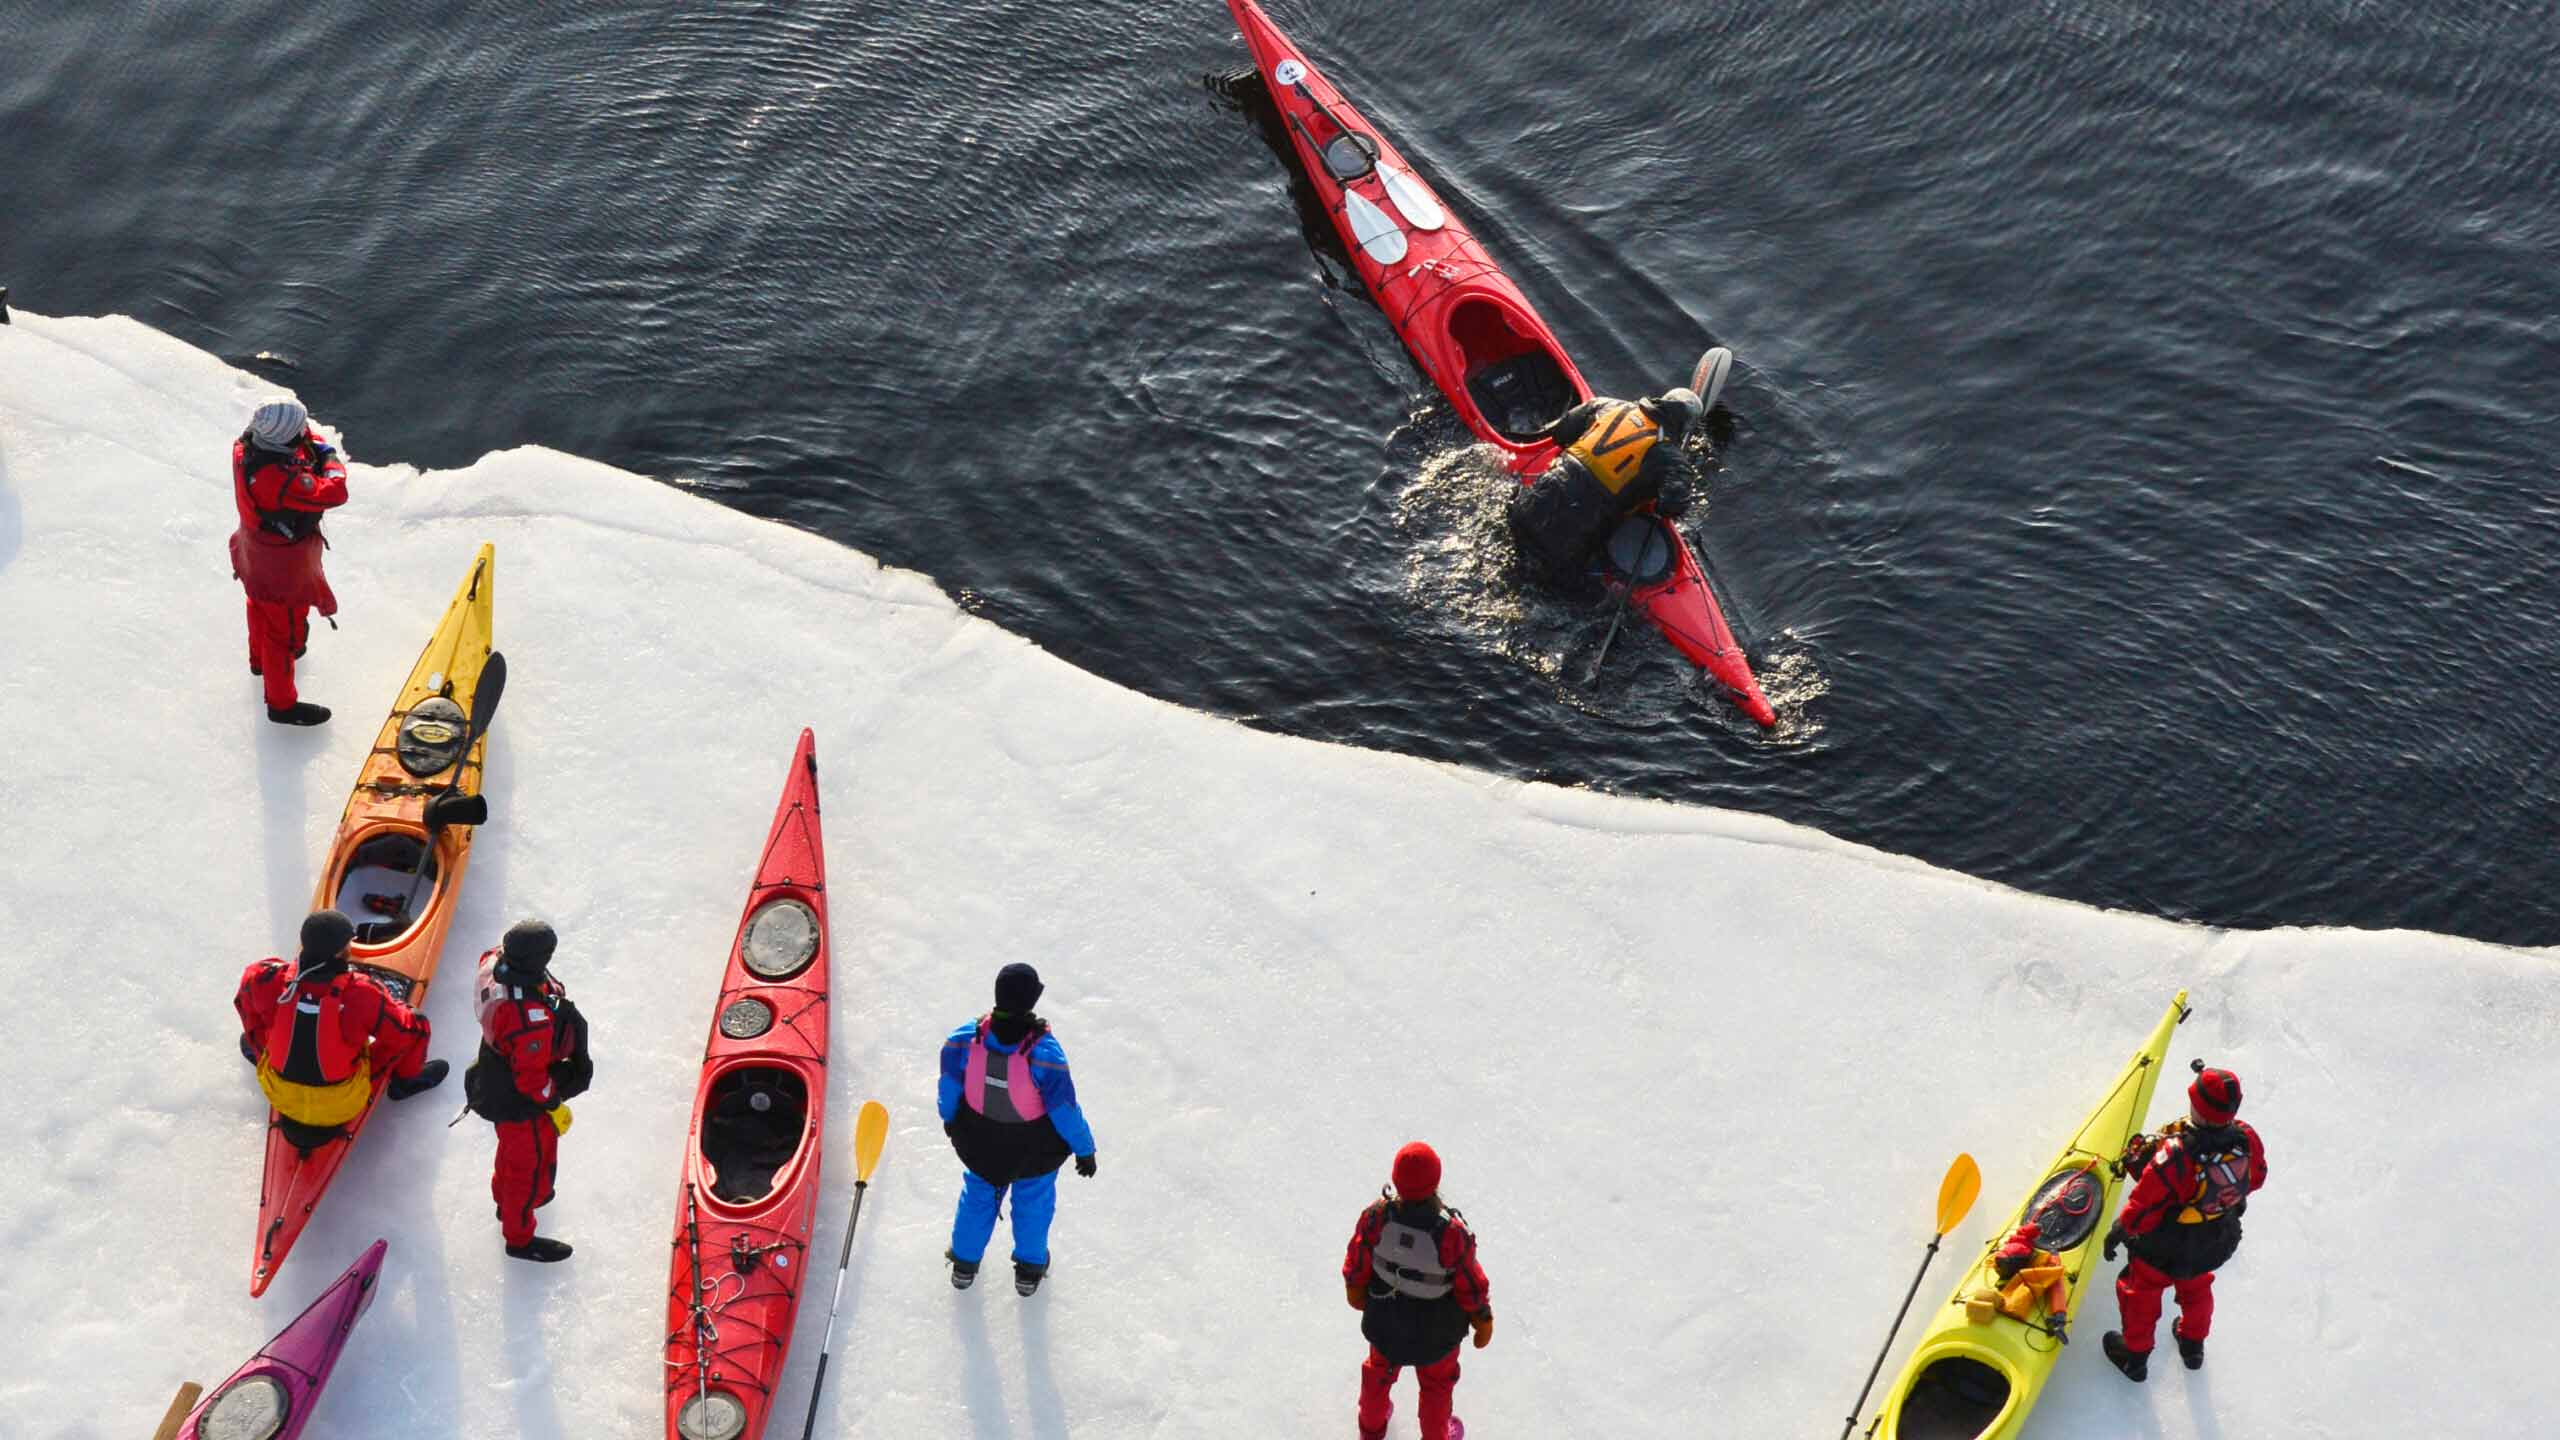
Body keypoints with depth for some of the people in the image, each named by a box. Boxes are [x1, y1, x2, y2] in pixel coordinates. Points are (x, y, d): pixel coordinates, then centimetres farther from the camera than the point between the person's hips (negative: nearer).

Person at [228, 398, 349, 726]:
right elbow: (334, 494, -39)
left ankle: (260, 659, 62)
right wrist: (330, 458, -22)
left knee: (262, 607, 34)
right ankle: (282, 704, 31)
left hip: (254, 553, 8)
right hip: (284, 568, -8)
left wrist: (311, 442, -18)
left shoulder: (245, 447, -17)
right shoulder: (281, 478, -43)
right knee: (286, 630, 13)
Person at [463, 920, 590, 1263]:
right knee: (533, 1164, 18)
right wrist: (555, 1105, -14)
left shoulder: (496, 964, -23)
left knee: (513, 1146, 36)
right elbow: (531, 1079, -32)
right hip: (523, 1105, -8)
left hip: (494, 1078, 8)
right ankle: (519, 1237, 43)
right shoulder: (532, 1020, -45)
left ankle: (505, 1199, 63)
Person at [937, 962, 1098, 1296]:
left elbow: (950, 1082, -7)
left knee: (978, 1192, 30)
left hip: (978, 1140, 3)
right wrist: (1084, 1149, -6)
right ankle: (1029, 1269, 47)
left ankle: (964, 1263, 50)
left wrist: (949, 1118, 15)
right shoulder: (1044, 1052, -35)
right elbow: (1063, 1106, -23)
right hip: (1034, 1144, -2)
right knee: (1034, 1199, 26)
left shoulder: (967, 1037, -26)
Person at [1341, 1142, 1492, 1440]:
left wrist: (1356, 1293, 10)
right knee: (1437, 1381, 29)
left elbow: (1356, 1267, -13)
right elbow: (1472, 1288, -22)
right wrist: (1484, 1323, -2)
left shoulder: (1376, 1216, -31)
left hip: (1384, 1320, 3)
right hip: (1436, 1331, -3)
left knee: (1381, 1369, 34)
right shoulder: (1452, 1235, -40)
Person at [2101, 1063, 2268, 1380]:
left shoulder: (2176, 1156, -41)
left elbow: (2145, 1203, -27)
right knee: (2196, 1286, 35)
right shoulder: (2246, 1139, -26)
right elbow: (2256, 1178, -3)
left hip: (2166, 1250, -5)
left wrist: (2120, 1230, -8)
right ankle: (2193, 1344, 59)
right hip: (2220, 1244, 5)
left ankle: (2135, 1355, 45)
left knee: (2141, 1289, 25)